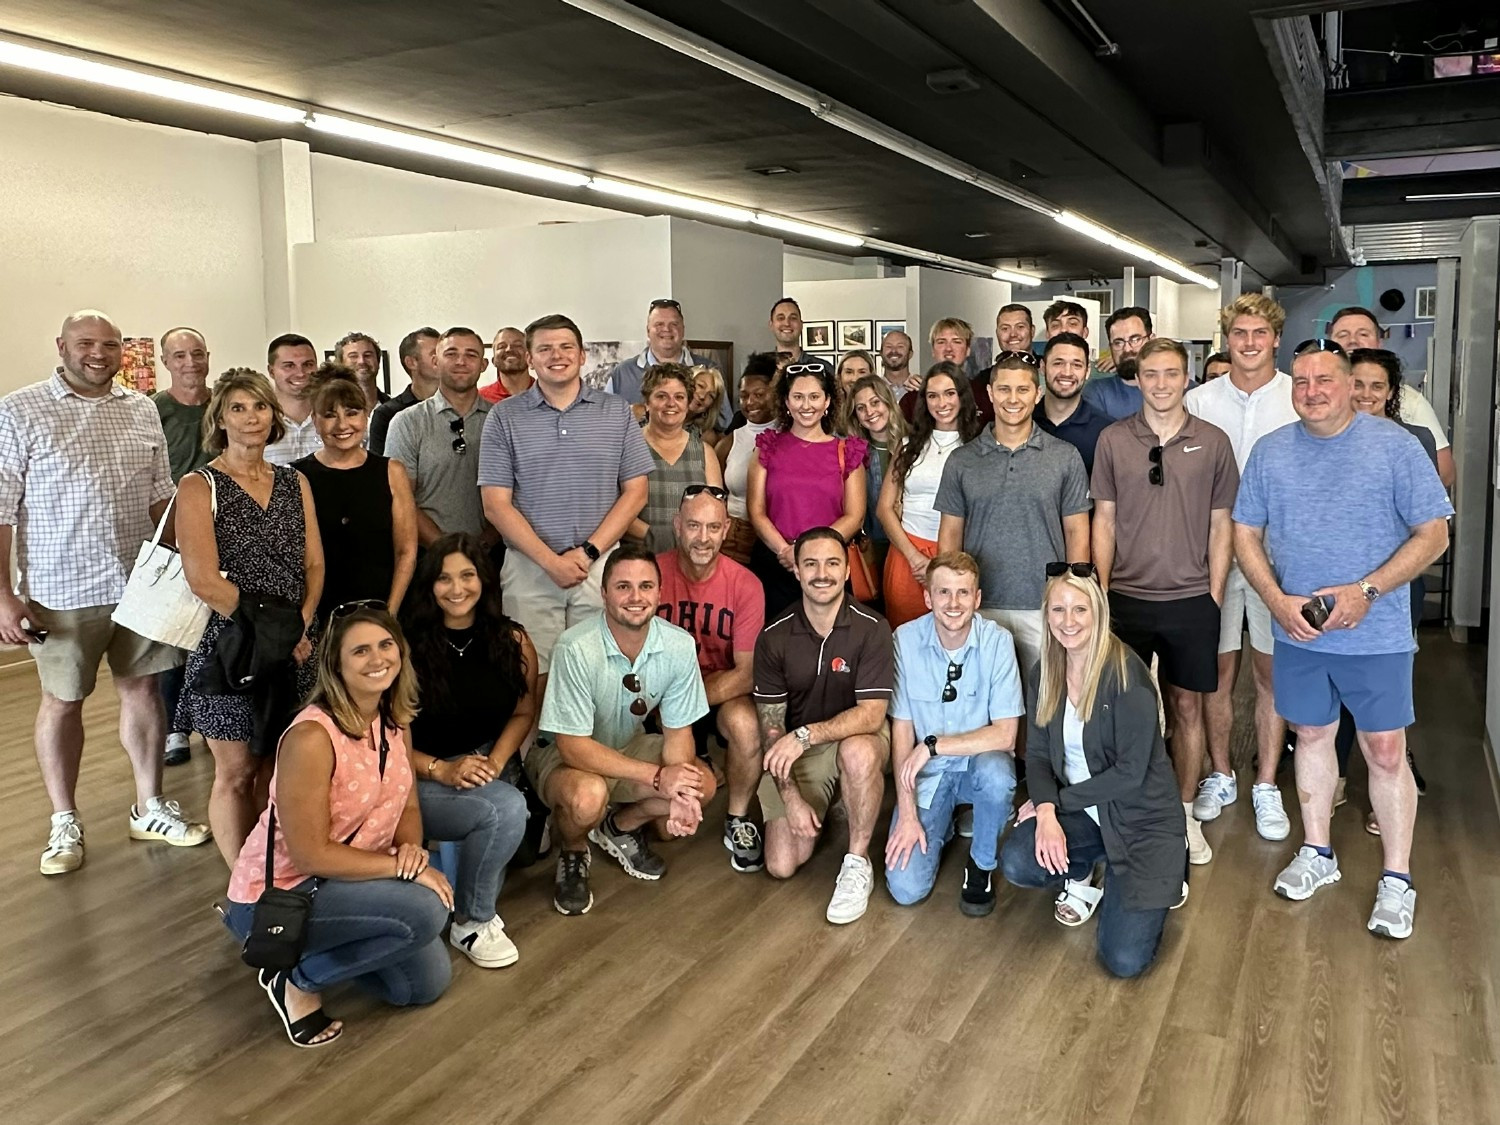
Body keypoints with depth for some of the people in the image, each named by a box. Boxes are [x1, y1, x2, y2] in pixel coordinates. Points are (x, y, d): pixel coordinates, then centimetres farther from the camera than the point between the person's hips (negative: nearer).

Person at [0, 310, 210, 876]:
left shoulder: (141, 411, 7)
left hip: (140, 583, 4)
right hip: (62, 592, -4)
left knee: (143, 690, 11)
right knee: (62, 701, 9)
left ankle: (150, 808, 25)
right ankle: (64, 823, 24)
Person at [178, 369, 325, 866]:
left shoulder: (295, 482, 10)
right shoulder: (199, 486, -4)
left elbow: (314, 564, 7)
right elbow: (204, 580, -13)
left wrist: (299, 627, -8)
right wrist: (268, 631, -12)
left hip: (295, 648, 4)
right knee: (236, 774, 3)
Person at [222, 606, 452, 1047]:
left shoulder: (394, 720, -3)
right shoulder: (312, 737, -28)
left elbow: (407, 805, 4)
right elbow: (310, 853, -26)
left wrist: (411, 847, -18)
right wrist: (403, 867, -23)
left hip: (344, 880, 8)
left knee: (428, 983, 7)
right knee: (424, 911, -28)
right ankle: (295, 979, -4)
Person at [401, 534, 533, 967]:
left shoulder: (513, 642, 0)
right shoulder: (407, 647, -11)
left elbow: (523, 712, 8)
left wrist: (495, 761, -9)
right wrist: (440, 770, -19)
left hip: (490, 770, 4)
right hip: (418, 780, -4)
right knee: (506, 809, -30)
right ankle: (472, 923, -4)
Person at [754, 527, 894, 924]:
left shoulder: (871, 629, -16)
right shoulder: (774, 637, -10)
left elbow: (871, 714, -21)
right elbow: (770, 725, -7)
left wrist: (805, 734, -34)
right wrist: (790, 797, -16)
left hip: (855, 737, -2)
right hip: (796, 754, 2)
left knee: (859, 751, -39)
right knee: (781, 865, -10)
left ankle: (857, 864, -17)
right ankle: (819, 808, 24)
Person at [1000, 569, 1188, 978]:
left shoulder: (1126, 672, -20)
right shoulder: (1045, 673, -1)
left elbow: (1130, 771, -19)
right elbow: (1038, 753, 0)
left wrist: (1057, 801, -14)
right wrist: (1046, 811, -18)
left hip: (1140, 817, -4)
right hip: (1082, 811, 5)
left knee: (1124, 960, -14)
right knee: (1016, 863, -25)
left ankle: (1161, 878, 18)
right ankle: (1082, 875, 10)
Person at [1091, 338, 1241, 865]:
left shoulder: (1213, 441, 1)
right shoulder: (1113, 440, 1)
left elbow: (1220, 524, 5)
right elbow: (1103, 519, 4)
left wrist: (1214, 594, -1)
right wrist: (1101, 589, -2)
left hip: (1191, 599, 0)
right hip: (1127, 597, 0)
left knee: (1187, 707, 9)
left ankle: (1185, 815, 23)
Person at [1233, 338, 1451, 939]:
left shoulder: (1394, 445, -7)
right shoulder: (1270, 451, 3)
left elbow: (1433, 534, -6)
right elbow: (1246, 535, 5)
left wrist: (1367, 590, -18)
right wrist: (1278, 601, -9)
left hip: (1377, 635, -3)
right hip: (1296, 633, 3)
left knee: (1385, 752, 3)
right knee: (1311, 736, 15)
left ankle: (1396, 880, 17)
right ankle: (1316, 853, 32)